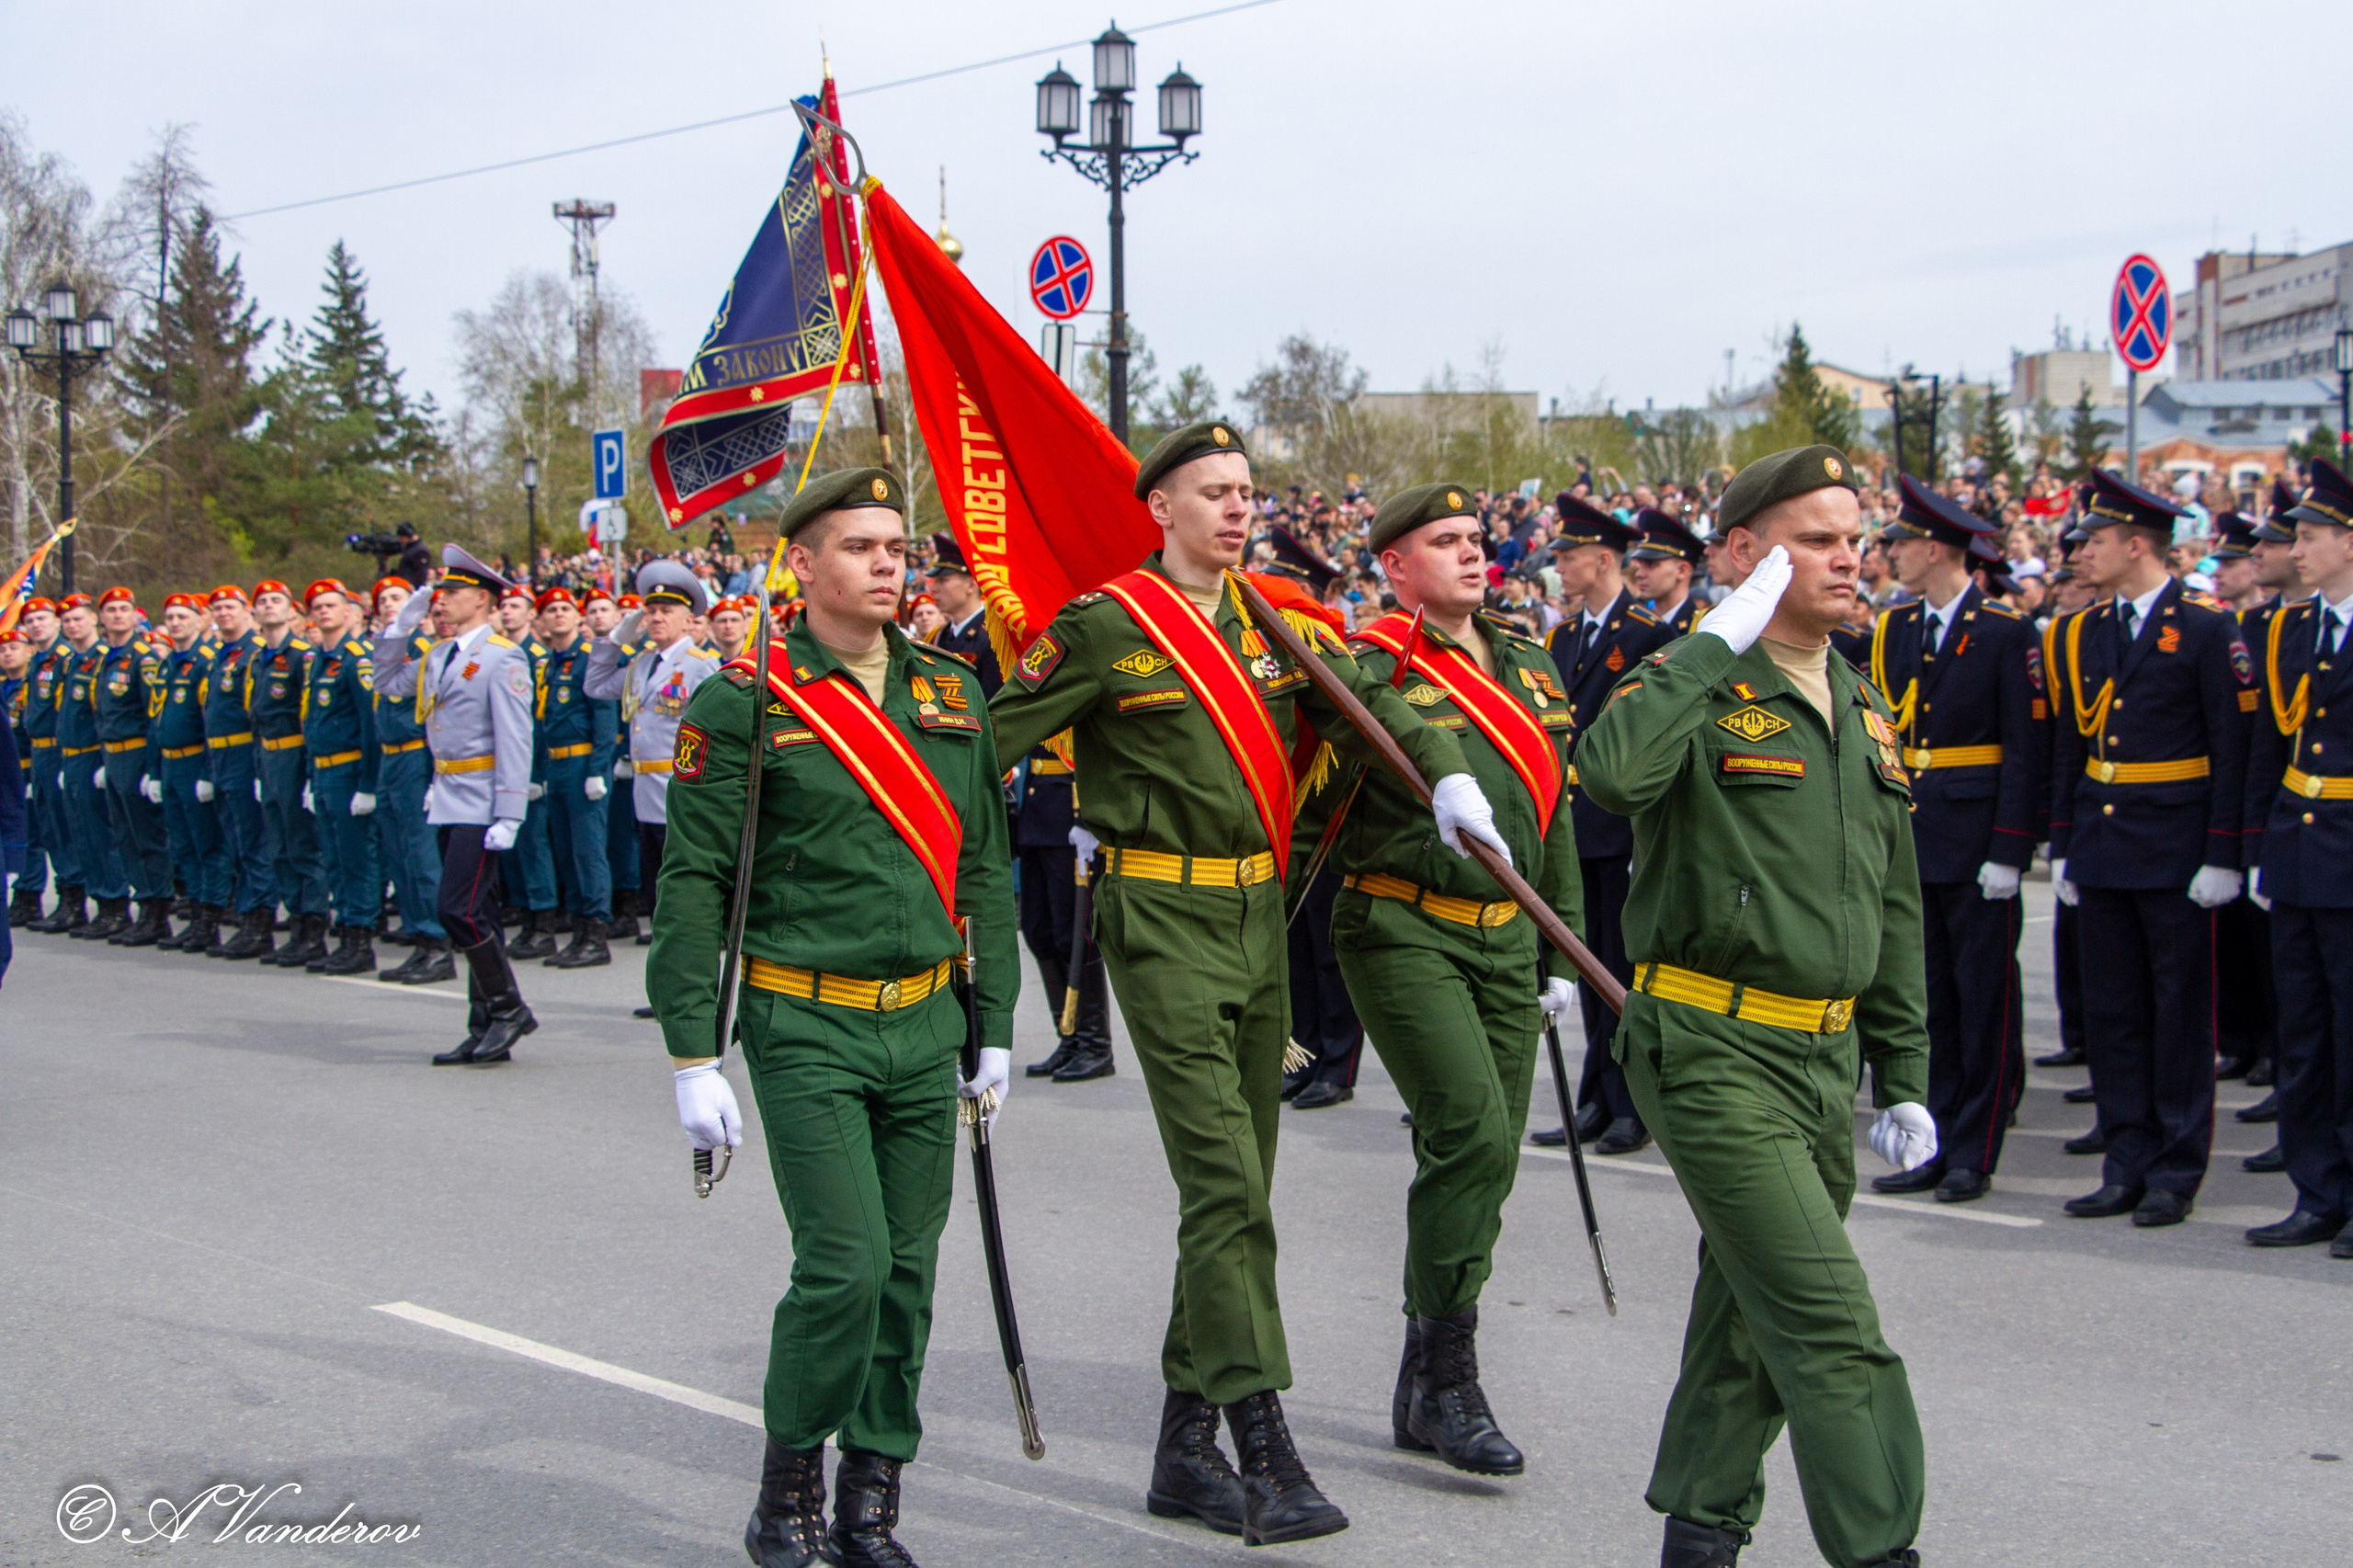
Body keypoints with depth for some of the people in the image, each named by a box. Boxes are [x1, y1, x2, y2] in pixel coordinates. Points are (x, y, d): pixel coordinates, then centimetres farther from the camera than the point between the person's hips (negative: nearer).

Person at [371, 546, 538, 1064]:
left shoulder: (503, 658, -11)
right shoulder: (438, 655, 13)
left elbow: (515, 742, -15)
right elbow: (389, 682, 26)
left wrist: (508, 818, -20)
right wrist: (400, 627, 12)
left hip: (480, 802, -8)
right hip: (447, 800, 8)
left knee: (460, 910, -14)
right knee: (474, 913, 10)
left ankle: (508, 1008, 0)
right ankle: (486, 1031, 15)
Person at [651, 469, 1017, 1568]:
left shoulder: (950, 694, 10)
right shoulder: (744, 704, -6)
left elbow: (983, 869, 15)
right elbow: (690, 888, -6)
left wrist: (993, 1025, 12)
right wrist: (692, 1057, -10)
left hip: (925, 1030, 5)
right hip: (807, 1031, -5)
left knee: (908, 1270, 6)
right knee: (845, 1265, -12)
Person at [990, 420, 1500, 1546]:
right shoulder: (1105, 626, -8)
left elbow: (1369, 706, 9)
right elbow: (989, 739, -6)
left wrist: (1449, 776, -7)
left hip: (1260, 918, 7)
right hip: (1163, 923, -7)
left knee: (1236, 1189, 10)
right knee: (1225, 1187, -14)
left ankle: (1186, 1451, 20)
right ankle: (1266, 1457, -16)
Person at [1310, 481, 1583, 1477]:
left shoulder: (1527, 670, 14)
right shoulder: (1370, 671, -8)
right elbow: (1308, 805, -8)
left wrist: (1560, 950, 20)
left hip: (1506, 942, 7)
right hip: (1404, 934, -7)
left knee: (1483, 1155, 8)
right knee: (1473, 1134, -19)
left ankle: (1425, 1391, 20)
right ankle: (1448, 1378, -8)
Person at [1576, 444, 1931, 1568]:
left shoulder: (1863, 711, 15)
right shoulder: (1701, 691, -8)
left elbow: (1892, 910, 20)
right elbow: (1609, 769, -33)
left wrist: (1903, 1077, 18)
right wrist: (1721, 641, -23)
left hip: (1827, 1058, 8)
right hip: (1715, 1050, -8)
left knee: (1752, 1310, 16)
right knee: (1830, 1326, -12)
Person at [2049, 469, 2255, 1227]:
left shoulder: (2206, 628, -7)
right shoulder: (2082, 635, 10)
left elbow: (2233, 751, -9)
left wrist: (2222, 855, -13)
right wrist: (2063, 846, 10)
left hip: (2176, 851, -6)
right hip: (2102, 849, 6)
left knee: (2182, 1012, 2)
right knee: (2112, 1012, 8)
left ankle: (2177, 1170, 9)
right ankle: (2128, 1164, 15)